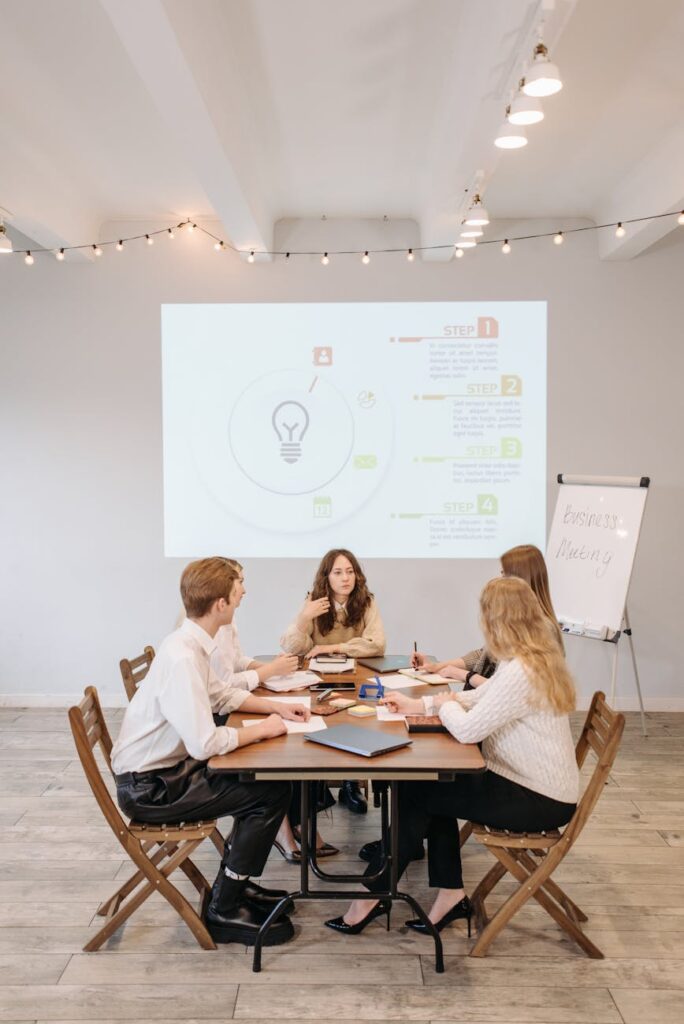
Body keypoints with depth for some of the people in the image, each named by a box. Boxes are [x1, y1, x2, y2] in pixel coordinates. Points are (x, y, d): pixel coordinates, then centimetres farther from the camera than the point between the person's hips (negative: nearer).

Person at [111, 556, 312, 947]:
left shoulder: (192, 644, 1)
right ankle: (225, 910, 4)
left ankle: (235, 883, 25)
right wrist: (262, 729, -17)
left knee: (265, 778, 11)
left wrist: (275, 707, 7)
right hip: (149, 787, -9)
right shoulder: (183, 657, -29)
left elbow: (222, 694, 18)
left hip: (165, 768, 9)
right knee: (273, 793, -10)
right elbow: (205, 744, -32)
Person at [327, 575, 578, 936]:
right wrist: (419, 705, 13)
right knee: (430, 783, 9)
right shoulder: (533, 659, 4)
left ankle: (372, 895, 13)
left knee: (416, 793, -3)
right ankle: (451, 893, 15)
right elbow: (478, 699, 15)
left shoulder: (521, 671, -28)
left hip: (538, 800, -9)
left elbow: (467, 729, -28)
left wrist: (445, 704, -5)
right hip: (533, 784, 9)